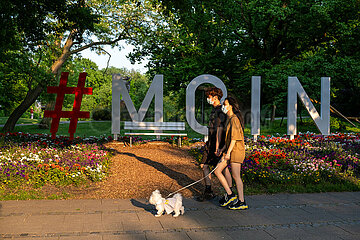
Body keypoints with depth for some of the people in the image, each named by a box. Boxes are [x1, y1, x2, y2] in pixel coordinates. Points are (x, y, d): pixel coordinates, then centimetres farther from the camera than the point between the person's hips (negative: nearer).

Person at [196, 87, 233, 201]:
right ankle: (208, 191, 18)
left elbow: (220, 128, -20)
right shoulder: (214, 109, 17)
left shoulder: (221, 110, -13)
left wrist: (217, 146, -24)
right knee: (204, 165, 10)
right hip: (210, 143, 10)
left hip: (219, 144, -10)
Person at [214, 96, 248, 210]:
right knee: (217, 171, 6)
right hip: (230, 150, 10)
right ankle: (229, 194, 13)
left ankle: (242, 202, 4)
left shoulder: (234, 119, -13)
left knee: (236, 176, -5)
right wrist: (223, 149, 19)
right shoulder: (229, 119, 17)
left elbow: (234, 137, -19)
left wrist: (228, 152, -21)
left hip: (236, 150, -10)